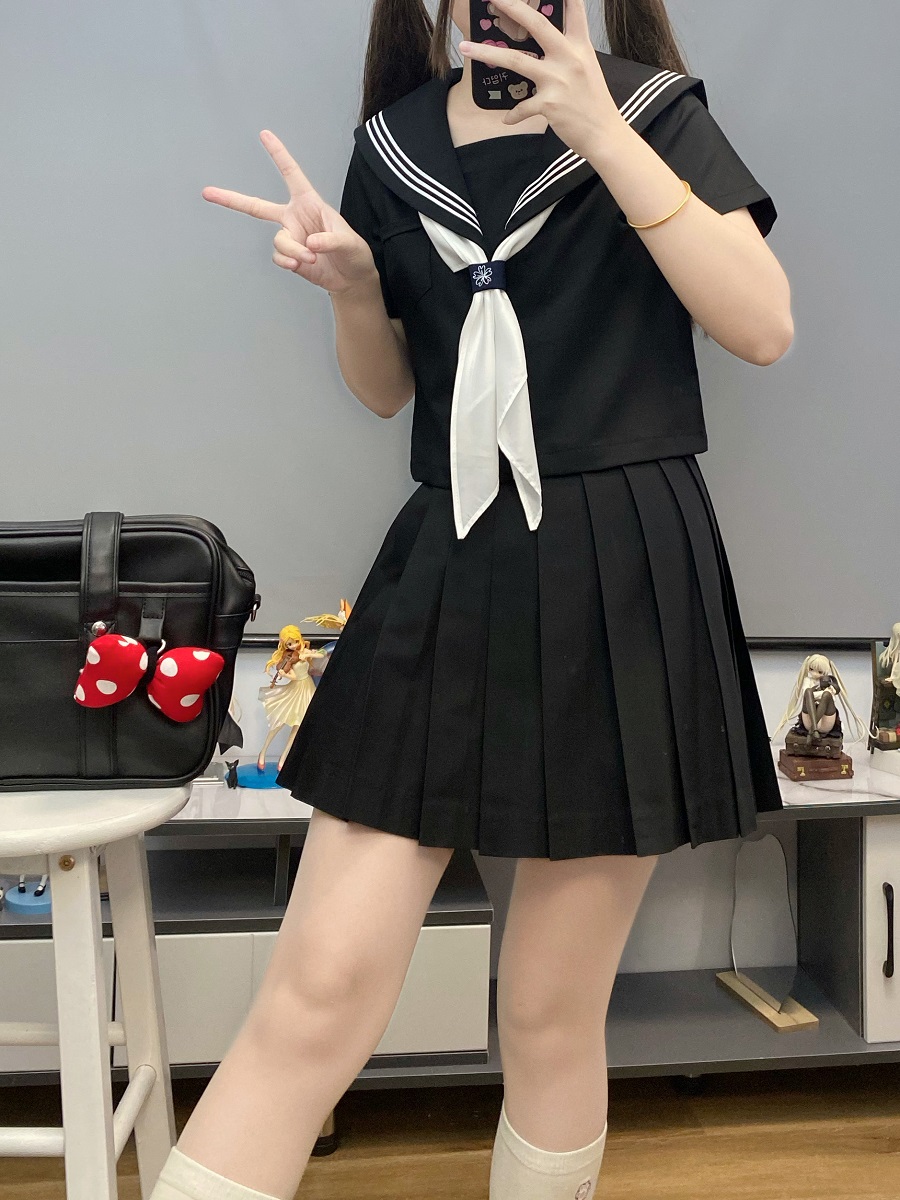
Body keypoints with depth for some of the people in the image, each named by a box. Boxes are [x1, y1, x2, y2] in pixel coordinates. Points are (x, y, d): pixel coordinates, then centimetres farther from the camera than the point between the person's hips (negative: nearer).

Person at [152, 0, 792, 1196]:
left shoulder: (654, 110, 7)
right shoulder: (393, 143, 13)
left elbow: (764, 326, -7)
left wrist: (602, 130, -11)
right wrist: (351, 280, -2)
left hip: (622, 578, -1)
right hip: (445, 572, 2)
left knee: (551, 1015, 8)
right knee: (320, 989, -3)